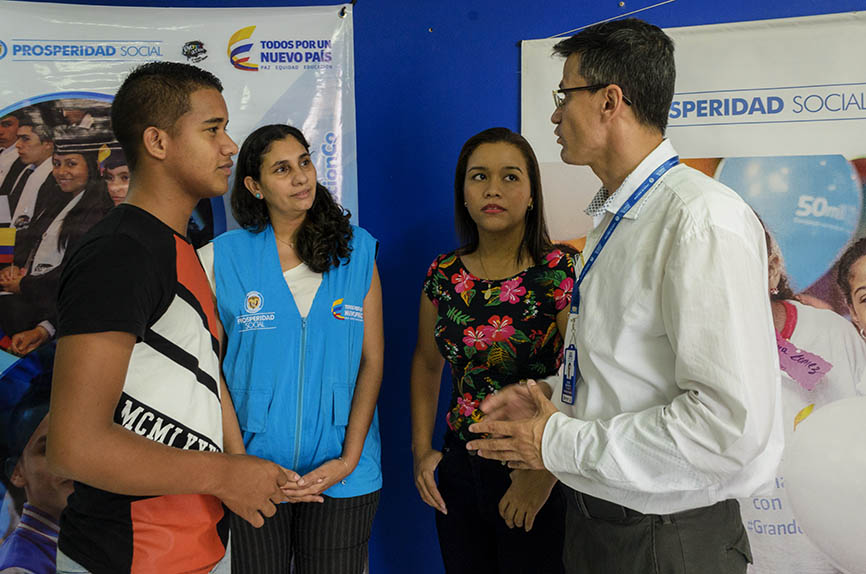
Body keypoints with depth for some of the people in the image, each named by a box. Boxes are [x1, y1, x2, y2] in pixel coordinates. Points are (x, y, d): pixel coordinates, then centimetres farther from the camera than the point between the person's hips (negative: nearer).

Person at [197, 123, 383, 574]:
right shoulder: (223, 257, -3)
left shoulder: (358, 251, 1)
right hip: (252, 473, -1)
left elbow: (372, 360, -1)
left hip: (342, 475, 1)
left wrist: (349, 459, -8)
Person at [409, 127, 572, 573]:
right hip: (459, 470, 4)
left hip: (535, 480, -4)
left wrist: (546, 472, -19)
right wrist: (422, 448, 6)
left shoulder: (562, 273, -12)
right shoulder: (443, 274, 1)